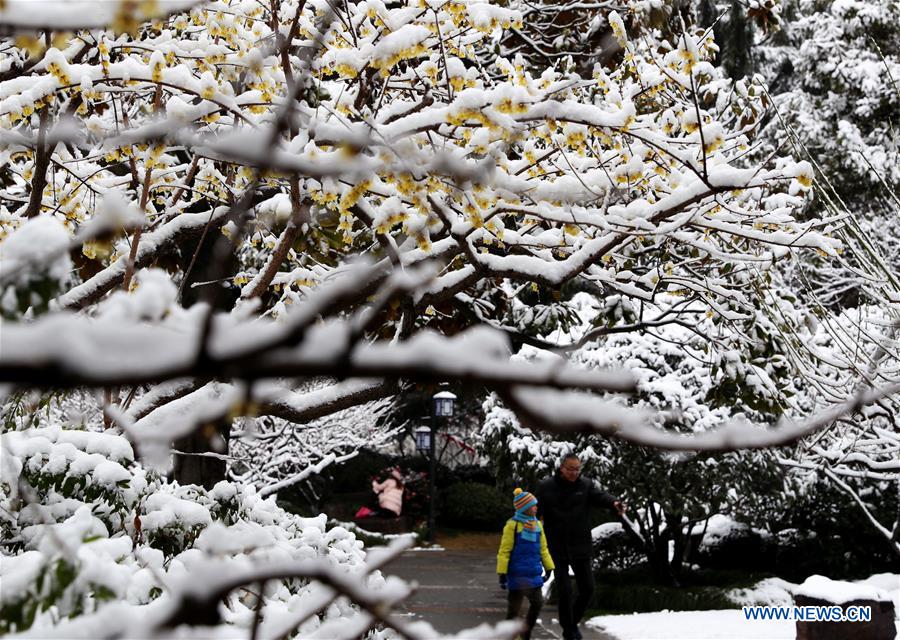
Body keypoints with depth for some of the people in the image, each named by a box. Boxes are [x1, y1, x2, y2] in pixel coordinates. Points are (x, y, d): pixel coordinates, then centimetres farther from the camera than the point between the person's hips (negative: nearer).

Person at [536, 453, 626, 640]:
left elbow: (600, 495, -19)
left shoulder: (586, 485, -1)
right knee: (564, 591, -2)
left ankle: (573, 621, 31)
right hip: (557, 548, -2)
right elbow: (537, 510, -6)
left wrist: (614, 502, -40)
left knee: (587, 589, 6)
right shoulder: (546, 487, -3)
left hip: (581, 547, 2)